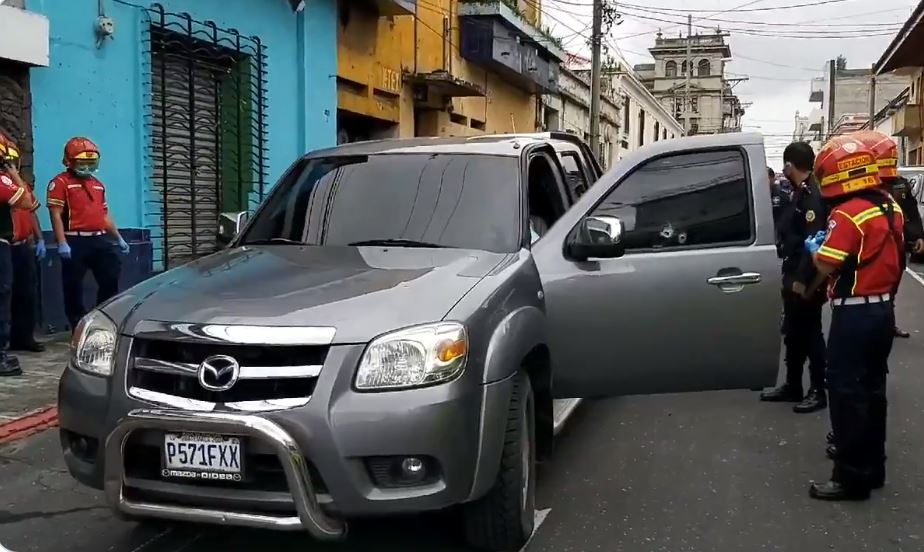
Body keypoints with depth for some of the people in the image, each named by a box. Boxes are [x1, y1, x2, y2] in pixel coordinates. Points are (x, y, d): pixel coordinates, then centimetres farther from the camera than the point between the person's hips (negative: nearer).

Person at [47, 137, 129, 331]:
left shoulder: (98, 184, 20)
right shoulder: (61, 182, -3)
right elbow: (56, 215, -11)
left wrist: (119, 238, 19)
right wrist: (62, 243, -20)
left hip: (99, 240, 6)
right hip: (75, 242, -6)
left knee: (111, 278, 4)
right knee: (74, 287, 0)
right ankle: (79, 329, 9)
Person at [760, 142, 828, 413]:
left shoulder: (813, 195, -18)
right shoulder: (800, 193, 13)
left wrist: (802, 278, -24)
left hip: (805, 280, -10)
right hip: (794, 276, 10)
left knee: (810, 332, -1)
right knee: (793, 332, 15)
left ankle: (818, 391, 9)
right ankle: (792, 386, 26)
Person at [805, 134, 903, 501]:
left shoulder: (847, 215, -20)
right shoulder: (890, 208, 7)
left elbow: (827, 266, -22)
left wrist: (814, 248, -2)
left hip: (855, 314, -9)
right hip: (883, 309, 9)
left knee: (846, 392, -2)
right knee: (871, 388, 17)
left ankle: (853, 477, 3)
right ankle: (872, 466, 27)